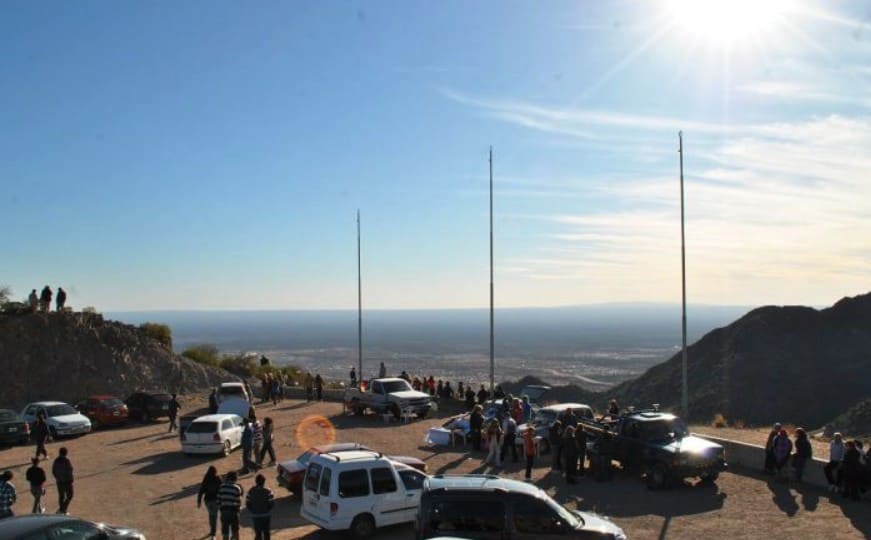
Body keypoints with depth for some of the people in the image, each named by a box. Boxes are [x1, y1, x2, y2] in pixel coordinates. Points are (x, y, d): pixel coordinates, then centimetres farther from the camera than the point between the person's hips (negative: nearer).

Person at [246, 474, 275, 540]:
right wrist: (267, 510, 5)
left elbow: (247, 503, -1)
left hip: (255, 516, 2)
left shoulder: (251, 491, -4)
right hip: (265, 515, -2)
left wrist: (252, 511, 12)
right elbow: (272, 503, -13)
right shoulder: (267, 491, -13)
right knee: (266, 533, 10)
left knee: (258, 533, 10)